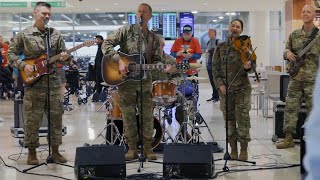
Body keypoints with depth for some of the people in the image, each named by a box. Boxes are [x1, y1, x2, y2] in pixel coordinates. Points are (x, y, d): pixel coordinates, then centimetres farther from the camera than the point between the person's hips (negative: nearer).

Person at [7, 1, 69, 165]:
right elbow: (11, 53, 4)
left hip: (54, 82, 3)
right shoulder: (24, 34, 1)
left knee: (56, 117, 6)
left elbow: (62, 55, 13)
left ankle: (55, 151, 17)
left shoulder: (56, 34, 8)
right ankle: (32, 152, 12)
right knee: (32, 119, 0)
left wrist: (64, 58, -10)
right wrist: (22, 65, -10)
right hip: (33, 83, -3)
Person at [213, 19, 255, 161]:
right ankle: (233, 150, 13)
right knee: (229, 119, 4)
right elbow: (215, 68, 5)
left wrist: (247, 67, -23)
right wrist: (220, 84, -7)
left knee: (242, 118, -4)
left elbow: (252, 65, 0)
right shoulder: (221, 47, 7)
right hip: (225, 88, 2)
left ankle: (244, 150, 7)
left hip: (242, 87, -1)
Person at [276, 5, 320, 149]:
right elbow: (286, 51, 16)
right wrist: (288, 53, -4)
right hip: (296, 78, 4)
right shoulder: (294, 35, 11)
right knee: (290, 107, 5)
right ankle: (289, 139, 13)